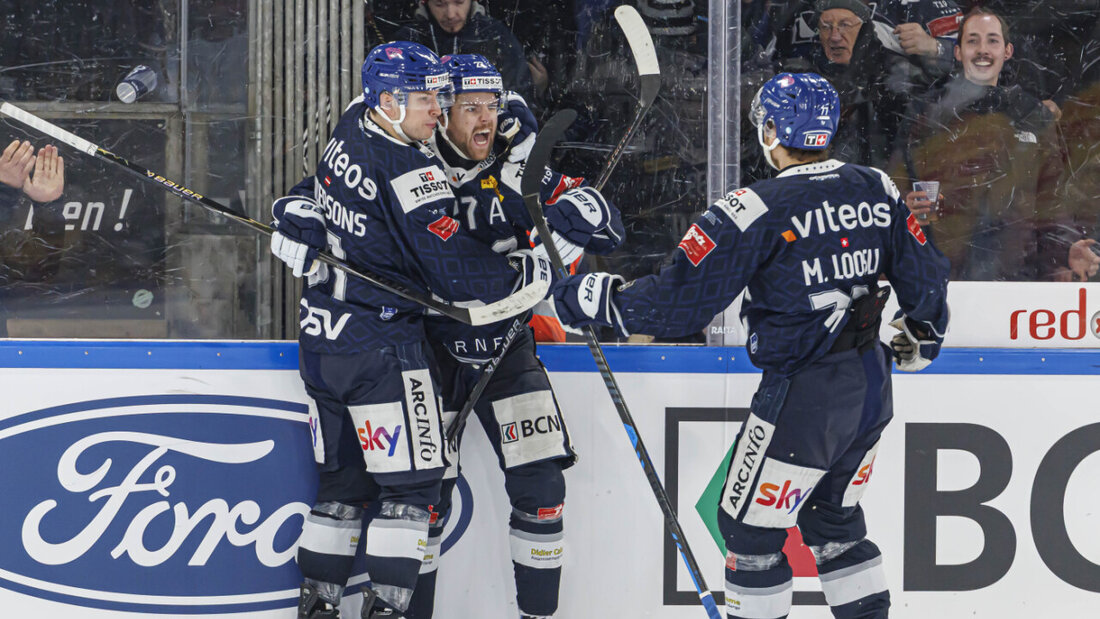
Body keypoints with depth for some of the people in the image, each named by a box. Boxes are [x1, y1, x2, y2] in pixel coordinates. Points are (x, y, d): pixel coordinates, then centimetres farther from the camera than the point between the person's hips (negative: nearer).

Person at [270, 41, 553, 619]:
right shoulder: (410, 174, -21)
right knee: (410, 482, -2)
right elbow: (456, 273, -20)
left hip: (323, 339, 9)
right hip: (381, 344, -9)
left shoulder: (351, 129, 5)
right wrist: (526, 271, -9)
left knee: (344, 480, 16)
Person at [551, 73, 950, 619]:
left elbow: (680, 301, -17)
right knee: (832, 514, 23)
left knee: (751, 524, 7)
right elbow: (924, 276, 11)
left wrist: (596, 298, -4)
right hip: (872, 386, 7)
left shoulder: (757, 211, -17)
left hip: (803, 396, -7)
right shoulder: (877, 191, 2)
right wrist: (922, 333, 31)